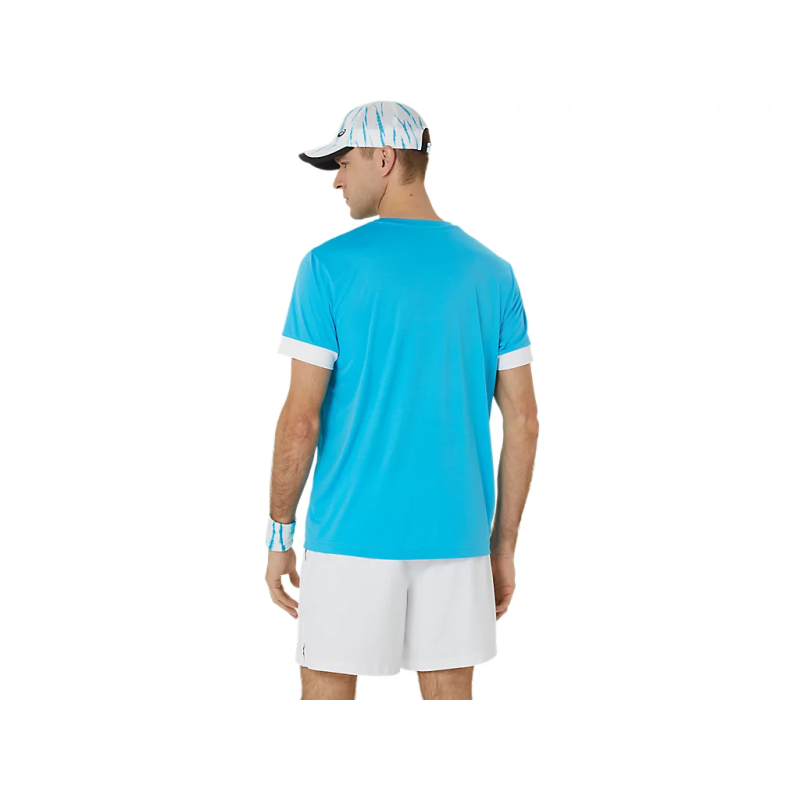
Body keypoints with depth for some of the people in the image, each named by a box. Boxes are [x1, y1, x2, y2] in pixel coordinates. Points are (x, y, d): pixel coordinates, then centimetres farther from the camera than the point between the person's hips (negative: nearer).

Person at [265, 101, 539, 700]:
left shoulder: (331, 265, -8)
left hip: (352, 533, -3)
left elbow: (302, 419, -10)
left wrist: (279, 535, 1)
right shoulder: (491, 273, 4)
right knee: (450, 696, 11)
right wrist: (504, 546, 11)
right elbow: (523, 421, 3)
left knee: (328, 693, 9)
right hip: (456, 536, 4)